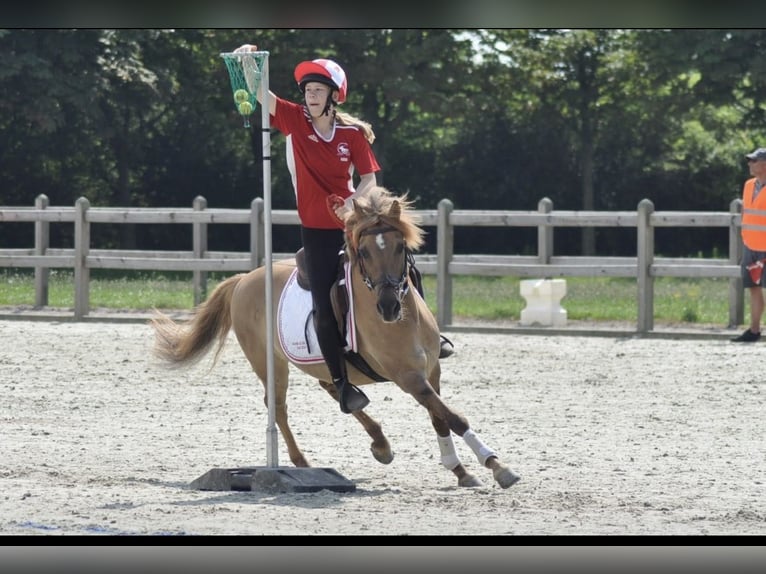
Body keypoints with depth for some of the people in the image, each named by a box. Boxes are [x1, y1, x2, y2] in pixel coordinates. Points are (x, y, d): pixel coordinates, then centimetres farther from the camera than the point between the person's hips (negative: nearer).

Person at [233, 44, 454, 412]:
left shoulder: (353, 133, -4)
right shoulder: (294, 121, -5)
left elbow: (369, 179, -1)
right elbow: (260, 93, -16)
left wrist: (354, 201, -22)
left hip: (351, 223, 1)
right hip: (316, 230, -1)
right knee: (324, 309, -6)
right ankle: (342, 383, 3)